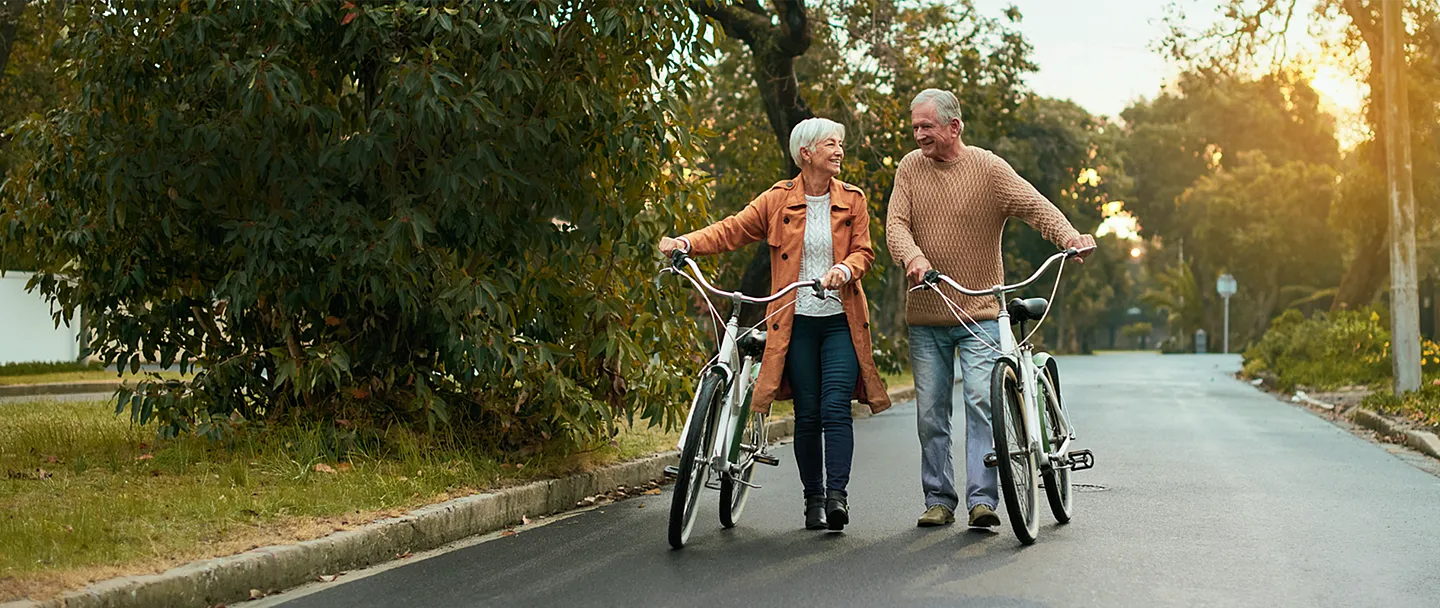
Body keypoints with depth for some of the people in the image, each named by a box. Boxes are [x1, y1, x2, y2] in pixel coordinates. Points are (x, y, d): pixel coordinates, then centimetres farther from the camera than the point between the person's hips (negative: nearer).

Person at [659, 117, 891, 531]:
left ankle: (837, 493, -11)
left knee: (836, 407, -12)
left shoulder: (852, 200, 7)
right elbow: (732, 231, -1)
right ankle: (813, 498, 13)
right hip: (796, 322, 0)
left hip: (841, 321, 0)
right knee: (807, 414, 3)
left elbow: (863, 250, 4)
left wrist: (844, 269, -19)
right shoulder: (778, 199, 4)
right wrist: (687, 243, -17)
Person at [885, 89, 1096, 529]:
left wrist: (1069, 236, -34)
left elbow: (1034, 206, -14)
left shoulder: (989, 168, -3)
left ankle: (982, 500, -11)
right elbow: (896, 224, -4)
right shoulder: (910, 168, 6)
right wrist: (912, 257, -26)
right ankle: (939, 501, 16)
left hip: (979, 314, -3)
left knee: (982, 401, -14)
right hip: (925, 315, 3)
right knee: (930, 411, 6)